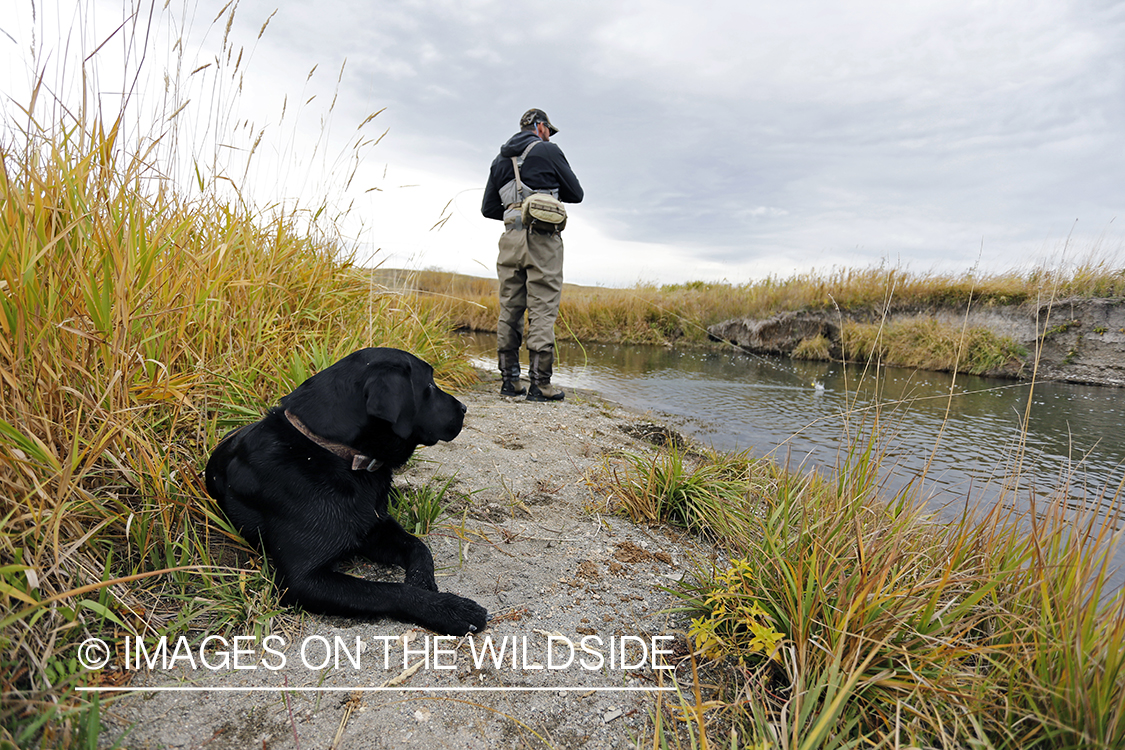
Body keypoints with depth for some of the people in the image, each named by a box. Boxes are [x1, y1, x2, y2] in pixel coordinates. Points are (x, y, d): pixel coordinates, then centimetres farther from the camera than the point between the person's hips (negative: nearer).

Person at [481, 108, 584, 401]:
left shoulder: (500, 160, 20)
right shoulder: (548, 151, 4)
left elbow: (488, 208, 18)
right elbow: (576, 194, 8)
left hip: (511, 238, 5)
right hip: (542, 237, -5)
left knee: (510, 309, 7)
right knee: (542, 311, -6)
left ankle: (509, 380, 9)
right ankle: (539, 383, -7)